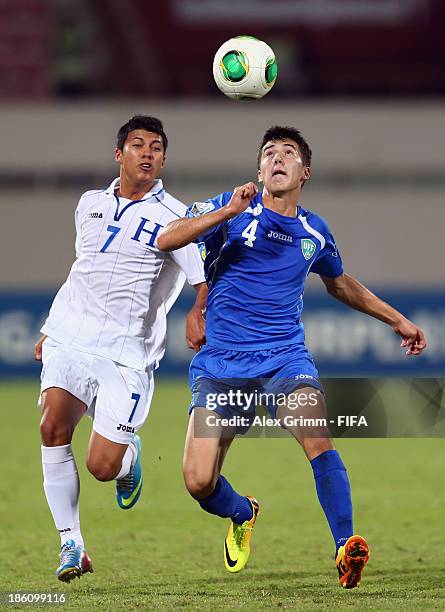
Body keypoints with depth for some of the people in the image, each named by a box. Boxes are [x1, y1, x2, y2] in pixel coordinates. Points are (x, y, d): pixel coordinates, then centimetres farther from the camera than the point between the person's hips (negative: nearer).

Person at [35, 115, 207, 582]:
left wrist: (197, 314, -28)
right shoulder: (90, 205, 15)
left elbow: (207, 281, -7)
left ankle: (129, 456, 27)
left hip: (126, 353, -3)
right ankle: (71, 544, -10)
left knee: (102, 467, -11)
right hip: (70, 338, 3)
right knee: (53, 428, -20)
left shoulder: (172, 217, -1)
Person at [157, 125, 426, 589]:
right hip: (220, 363, -1)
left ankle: (346, 550, -25)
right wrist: (228, 212, -23)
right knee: (199, 483, -9)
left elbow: (340, 284, 32)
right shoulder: (233, 209, 0)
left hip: (284, 358, 1)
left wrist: (396, 319, 36)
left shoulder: (314, 232, 11)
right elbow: (165, 240, -12)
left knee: (317, 437, -30)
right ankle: (242, 515, 27)